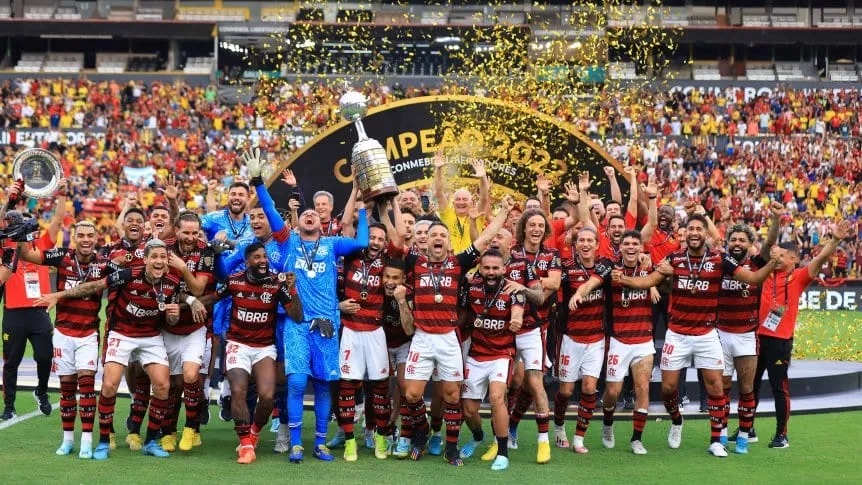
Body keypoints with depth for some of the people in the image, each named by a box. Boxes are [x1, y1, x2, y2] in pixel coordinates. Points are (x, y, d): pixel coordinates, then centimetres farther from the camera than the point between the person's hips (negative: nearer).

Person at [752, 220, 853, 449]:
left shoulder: (799, 277, -2)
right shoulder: (769, 273, 7)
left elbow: (820, 259, -13)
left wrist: (835, 240, -27)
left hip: (780, 340, -4)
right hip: (758, 336, 5)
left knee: (779, 387, 0)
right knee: (751, 384, 13)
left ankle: (782, 435, 11)